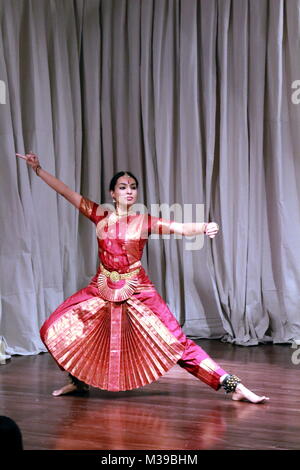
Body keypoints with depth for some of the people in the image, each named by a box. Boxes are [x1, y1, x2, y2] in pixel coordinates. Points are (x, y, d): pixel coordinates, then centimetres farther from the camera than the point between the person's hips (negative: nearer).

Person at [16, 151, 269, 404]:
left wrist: (205, 227, -36)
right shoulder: (101, 216, 4)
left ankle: (234, 386, -7)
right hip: (101, 290, 4)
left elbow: (181, 227, -16)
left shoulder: (144, 221, -3)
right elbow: (67, 192, 4)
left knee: (176, 341, -9)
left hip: (138, 292, -3)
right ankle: (80, 381, 25)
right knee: (55, 330, 1)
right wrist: (38, 169, 2)